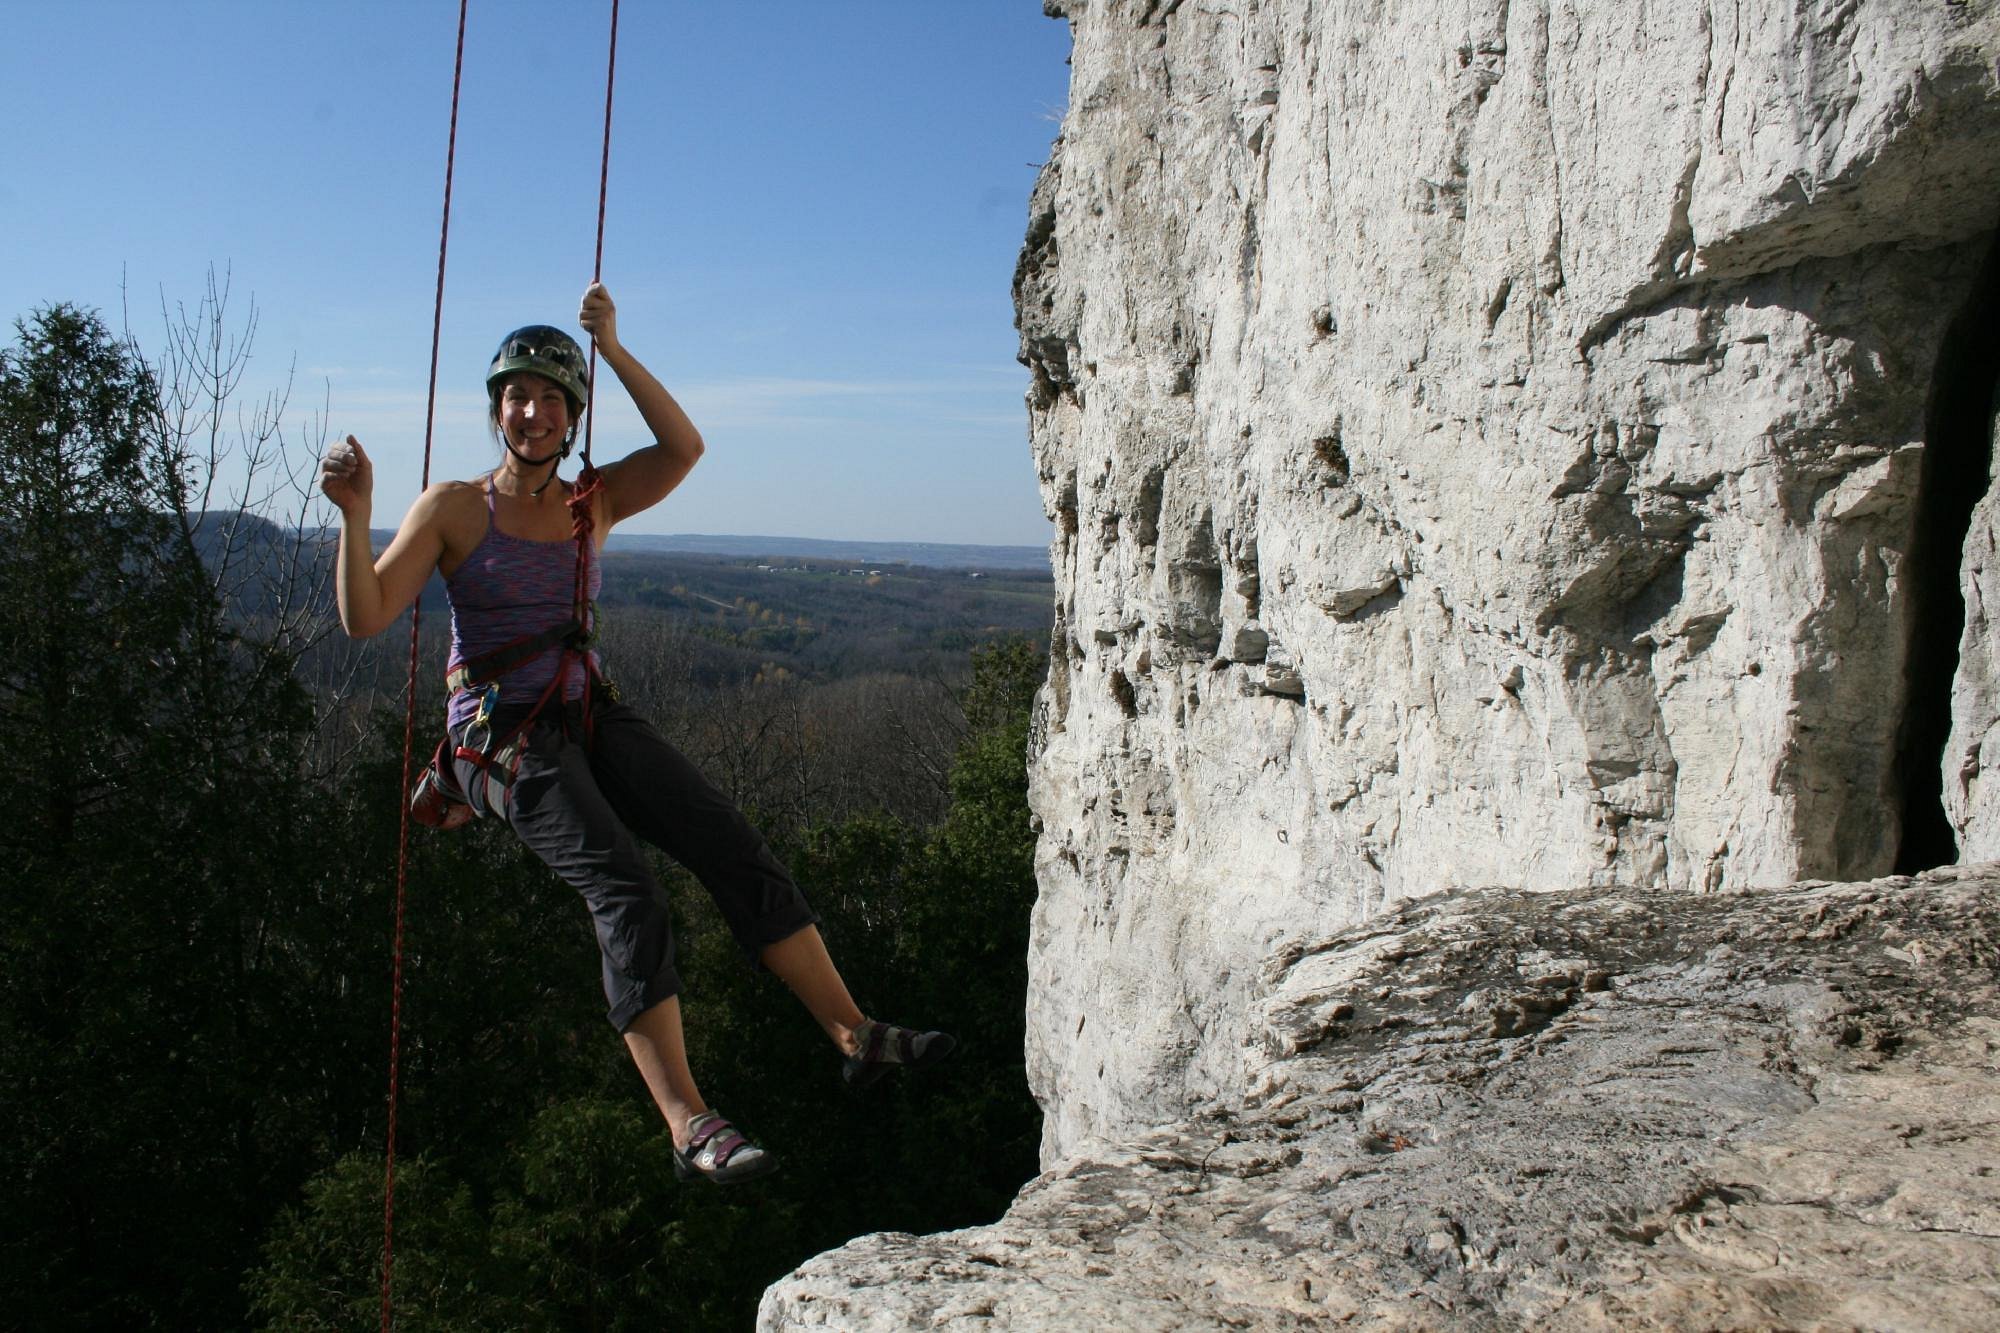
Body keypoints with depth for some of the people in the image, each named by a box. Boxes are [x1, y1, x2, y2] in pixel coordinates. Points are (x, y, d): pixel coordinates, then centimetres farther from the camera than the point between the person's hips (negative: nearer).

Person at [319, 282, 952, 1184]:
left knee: (732, 844, -10)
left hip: (589, 716, 5)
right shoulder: (453, 509, 1)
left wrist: (615, 350, -10)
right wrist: (355, 513, -21)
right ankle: (690, 1127, -27)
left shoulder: (592, 504, 11)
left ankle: (854, 1036, -5)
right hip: (501, 735, -5)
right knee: (623, 891, -25)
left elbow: (683, 448, -5)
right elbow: (364, 617, -8)